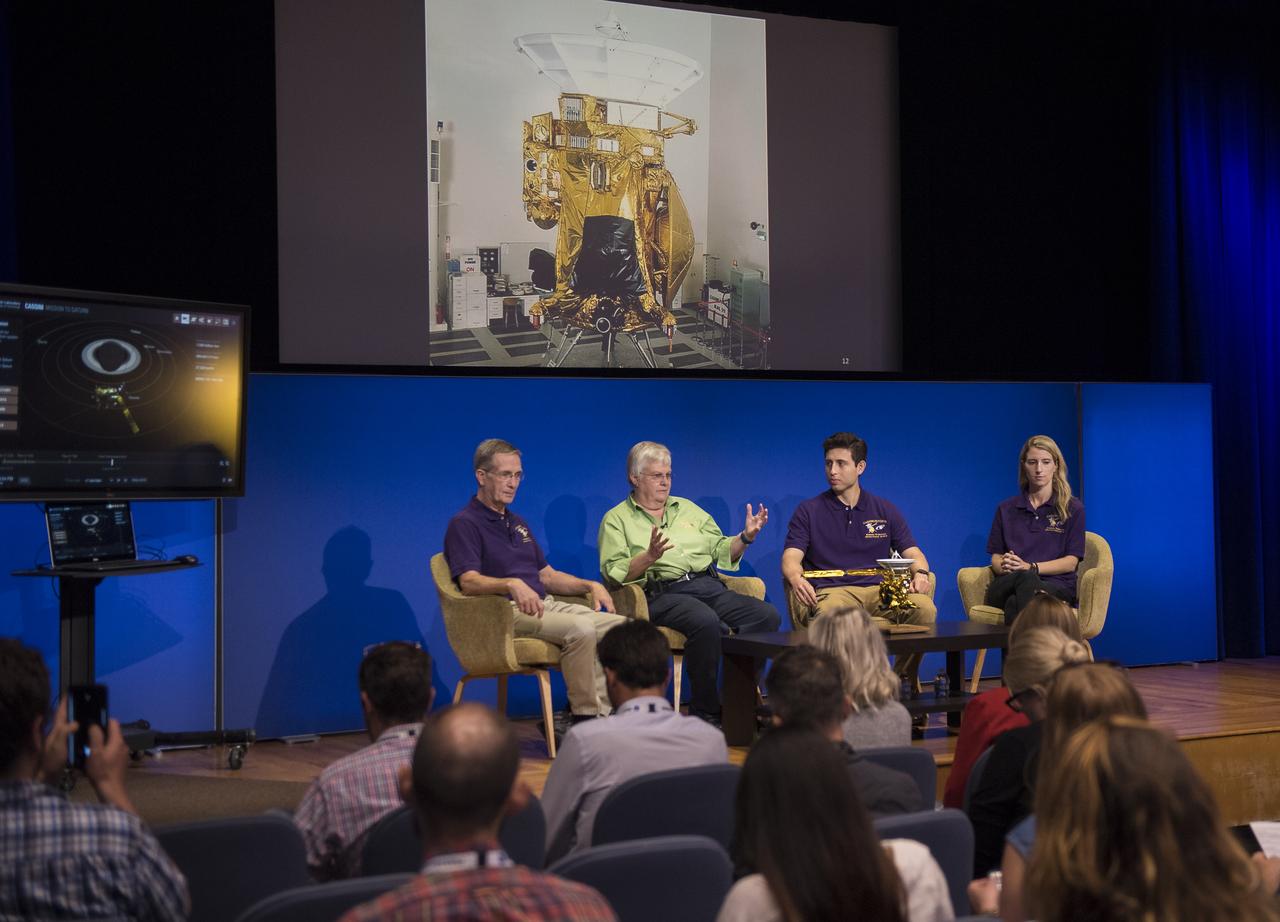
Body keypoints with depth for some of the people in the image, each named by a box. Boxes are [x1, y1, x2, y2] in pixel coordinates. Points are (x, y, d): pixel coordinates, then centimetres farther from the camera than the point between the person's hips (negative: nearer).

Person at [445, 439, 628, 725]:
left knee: (620, 626, -12)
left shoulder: (517, 523, 26)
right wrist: (512, 584, -36)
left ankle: (600, 712, -16)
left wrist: (590, 585, 9)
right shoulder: (464, 524, -2)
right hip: (506, 612, -8)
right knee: (580, 628, -32)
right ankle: (585, 720, -20)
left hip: (545, 604, 9)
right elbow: (469, 581, -18)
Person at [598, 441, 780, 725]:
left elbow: (721, 550, 23)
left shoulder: (687, 508, 26)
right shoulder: (617, 519, 10)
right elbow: (615, 573, -5)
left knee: (768, 615, -21)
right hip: (661, 593, -6)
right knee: (705, 621, -38)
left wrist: (746, 537, 4)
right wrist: (649, 557, -21)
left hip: (709, 587, 6)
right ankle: (705, 711, -23)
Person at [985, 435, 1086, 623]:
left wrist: (1030, 567, -12)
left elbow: (1071, 562, 4)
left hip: (1056, 586, -2)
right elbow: (995, 556, 17)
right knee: (1024, 578, -41)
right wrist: (1004, 565, -10)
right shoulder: (1006, 509, 23)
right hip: (1007, 584, 2)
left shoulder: (1073, 508, 13)